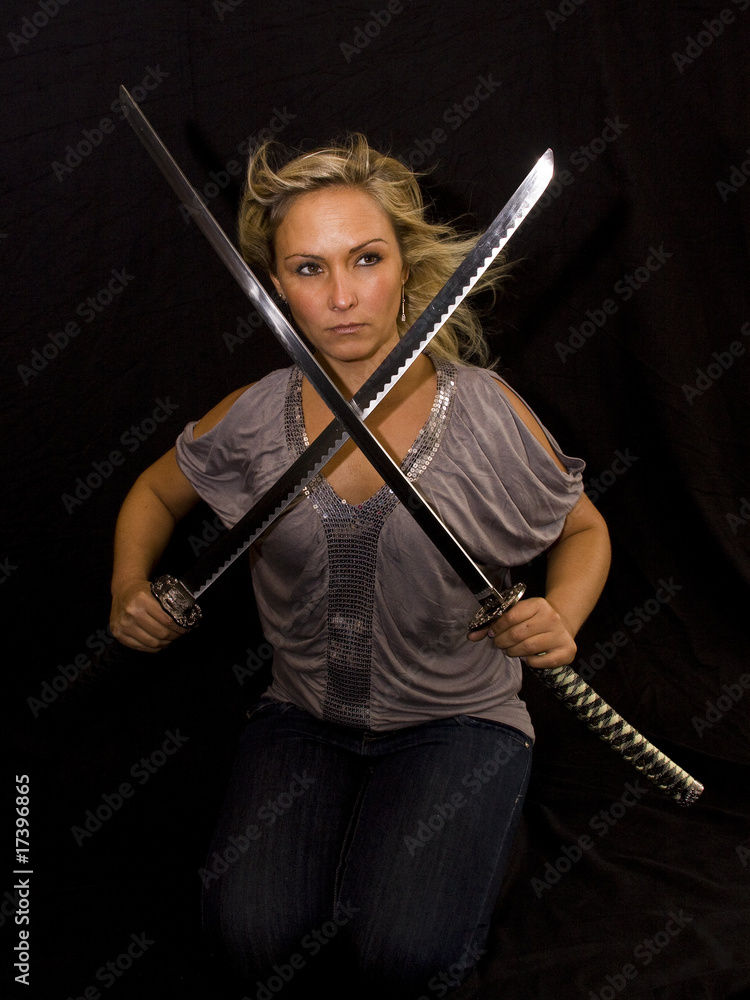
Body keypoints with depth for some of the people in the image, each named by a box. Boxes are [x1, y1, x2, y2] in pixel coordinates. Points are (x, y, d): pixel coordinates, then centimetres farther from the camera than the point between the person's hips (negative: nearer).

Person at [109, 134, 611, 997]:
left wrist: (561, 616, -18)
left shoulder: (485, 412, -13)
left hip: (457, 720, -1)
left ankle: (470, 832, 16)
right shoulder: (254, 419, -7)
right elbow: (156, 492, 13)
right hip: (304, 715, 2)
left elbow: (584, 528, 2)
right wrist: (131, 588, -5)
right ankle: (331, 827, 18)